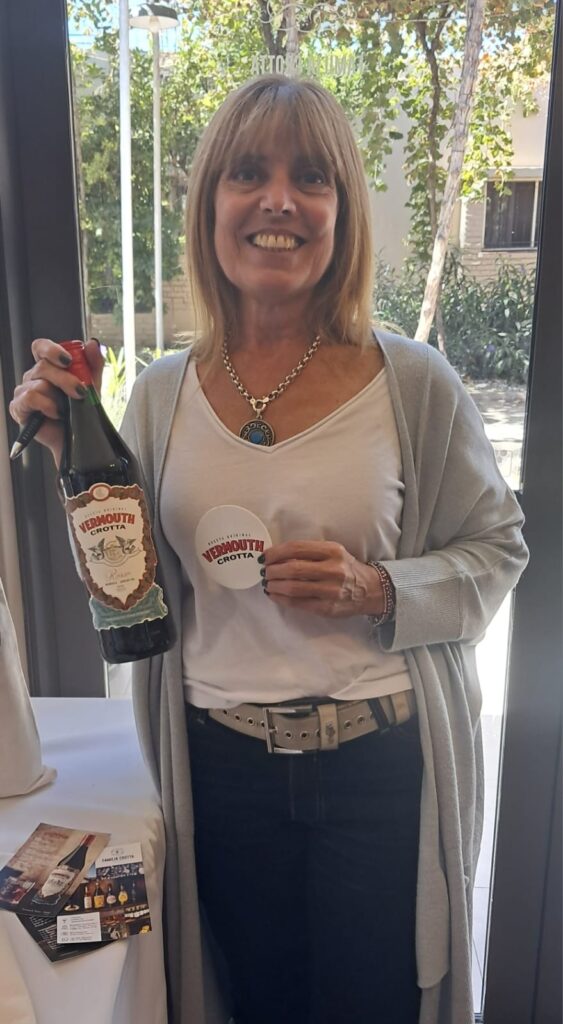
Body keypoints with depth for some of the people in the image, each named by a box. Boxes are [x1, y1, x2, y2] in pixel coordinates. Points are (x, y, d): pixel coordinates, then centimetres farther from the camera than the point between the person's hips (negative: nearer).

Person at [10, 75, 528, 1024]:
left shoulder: (415, 384, -10)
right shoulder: (161, 394, -2)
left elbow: (496, 547, 0)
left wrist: (378, 592, -18)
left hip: (379, 763, -2)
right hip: (219, 762, 3)